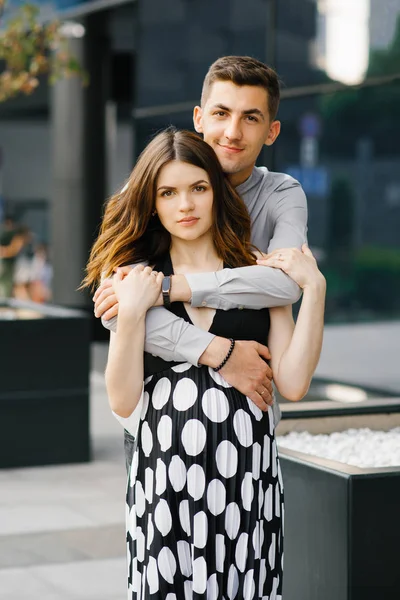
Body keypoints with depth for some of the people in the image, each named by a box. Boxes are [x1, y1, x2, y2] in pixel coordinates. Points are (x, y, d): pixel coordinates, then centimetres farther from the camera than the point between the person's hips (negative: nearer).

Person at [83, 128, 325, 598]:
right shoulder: (135, 279, 5)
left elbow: (292, 384, -3)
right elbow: (123, 404, -2)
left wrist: (313, 289, -7)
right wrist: (131, 313, -13)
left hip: (246, 471, 0)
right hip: (164, 468, 0)